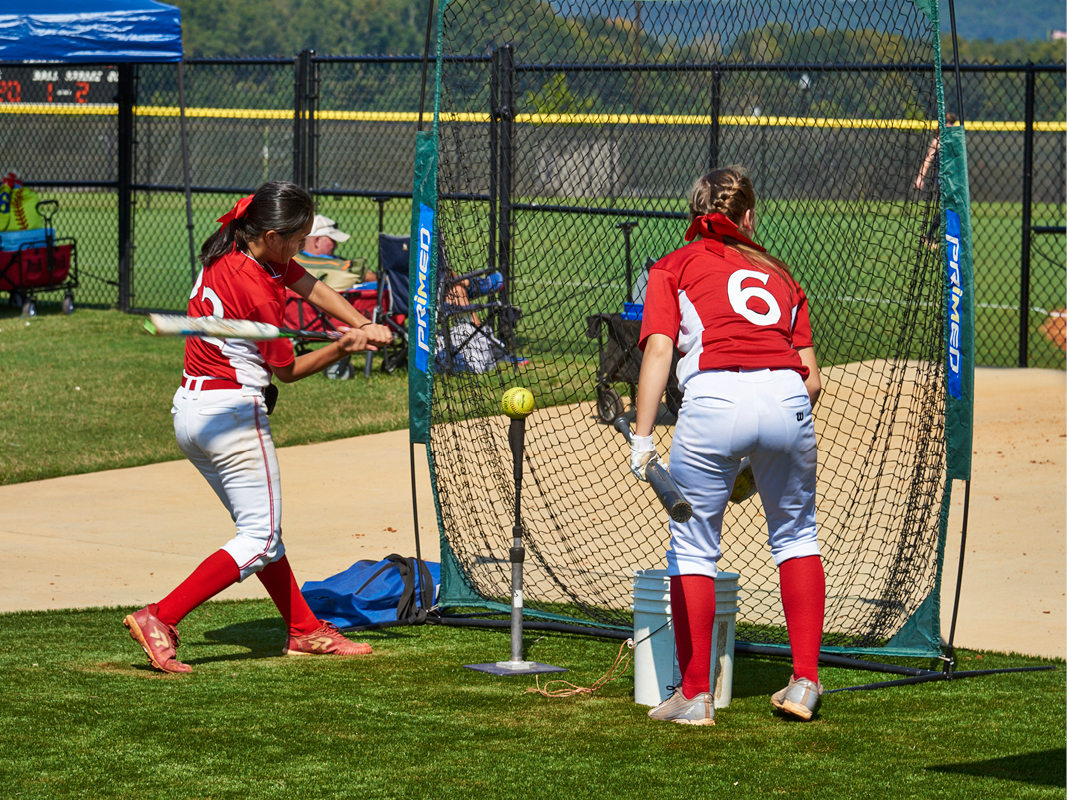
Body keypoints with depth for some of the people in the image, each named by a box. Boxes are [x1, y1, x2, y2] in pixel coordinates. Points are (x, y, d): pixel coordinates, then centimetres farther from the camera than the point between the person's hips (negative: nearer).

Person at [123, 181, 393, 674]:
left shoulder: (228, 249, 3)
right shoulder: (256, 290, -21)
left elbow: (308, 284, 4)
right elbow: (287, 370, -8)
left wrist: (363, 324, -8)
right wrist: (345, 346, -4)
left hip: (188, 412, 10)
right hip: (232, 413, -10)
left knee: (260, 528, 17)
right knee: (259, 541, -5)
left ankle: (305, 631, 24)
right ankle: (160, 619, -17)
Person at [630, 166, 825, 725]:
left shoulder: (673, 269, 18)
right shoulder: (778, 274, 27)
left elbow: (659, 350, 2)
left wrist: (642, 437, -3)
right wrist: (783, 440, 32)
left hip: (714, 399, -3)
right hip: (787, 395, 3)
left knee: (693, 548, 8)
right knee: (795, 535, 22)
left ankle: (694, 695, 8)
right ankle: (805, 682, 17)